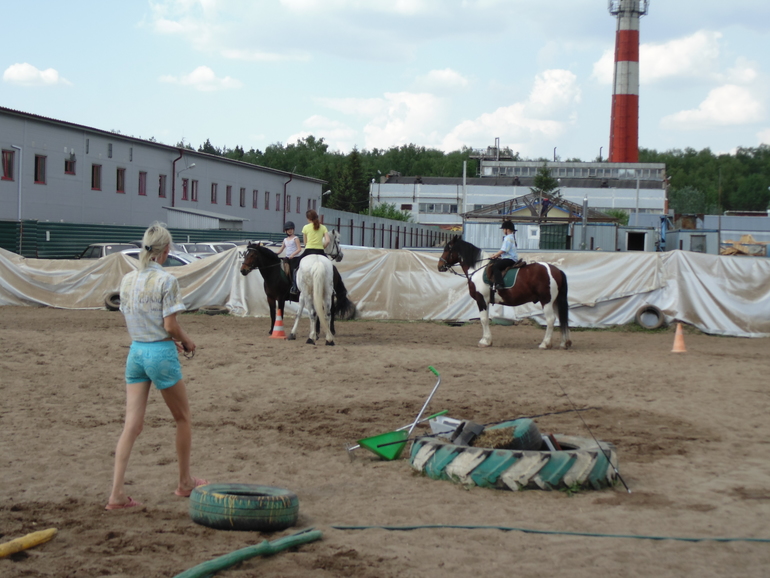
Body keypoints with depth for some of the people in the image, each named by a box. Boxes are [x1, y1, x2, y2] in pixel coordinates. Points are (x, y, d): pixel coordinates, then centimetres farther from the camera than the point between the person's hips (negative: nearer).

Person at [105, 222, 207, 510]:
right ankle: (185, 483, 27)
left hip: (136, 351, 6)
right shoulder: (166, 280, -14)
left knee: (132, 425, 3)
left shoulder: (127, 280, 5)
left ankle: (116, 494, -5)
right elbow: (170, 325, -16)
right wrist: (187, 341, 4)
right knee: (182, 418, 15)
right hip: (161, 354, -5)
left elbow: (133, 321, 12)